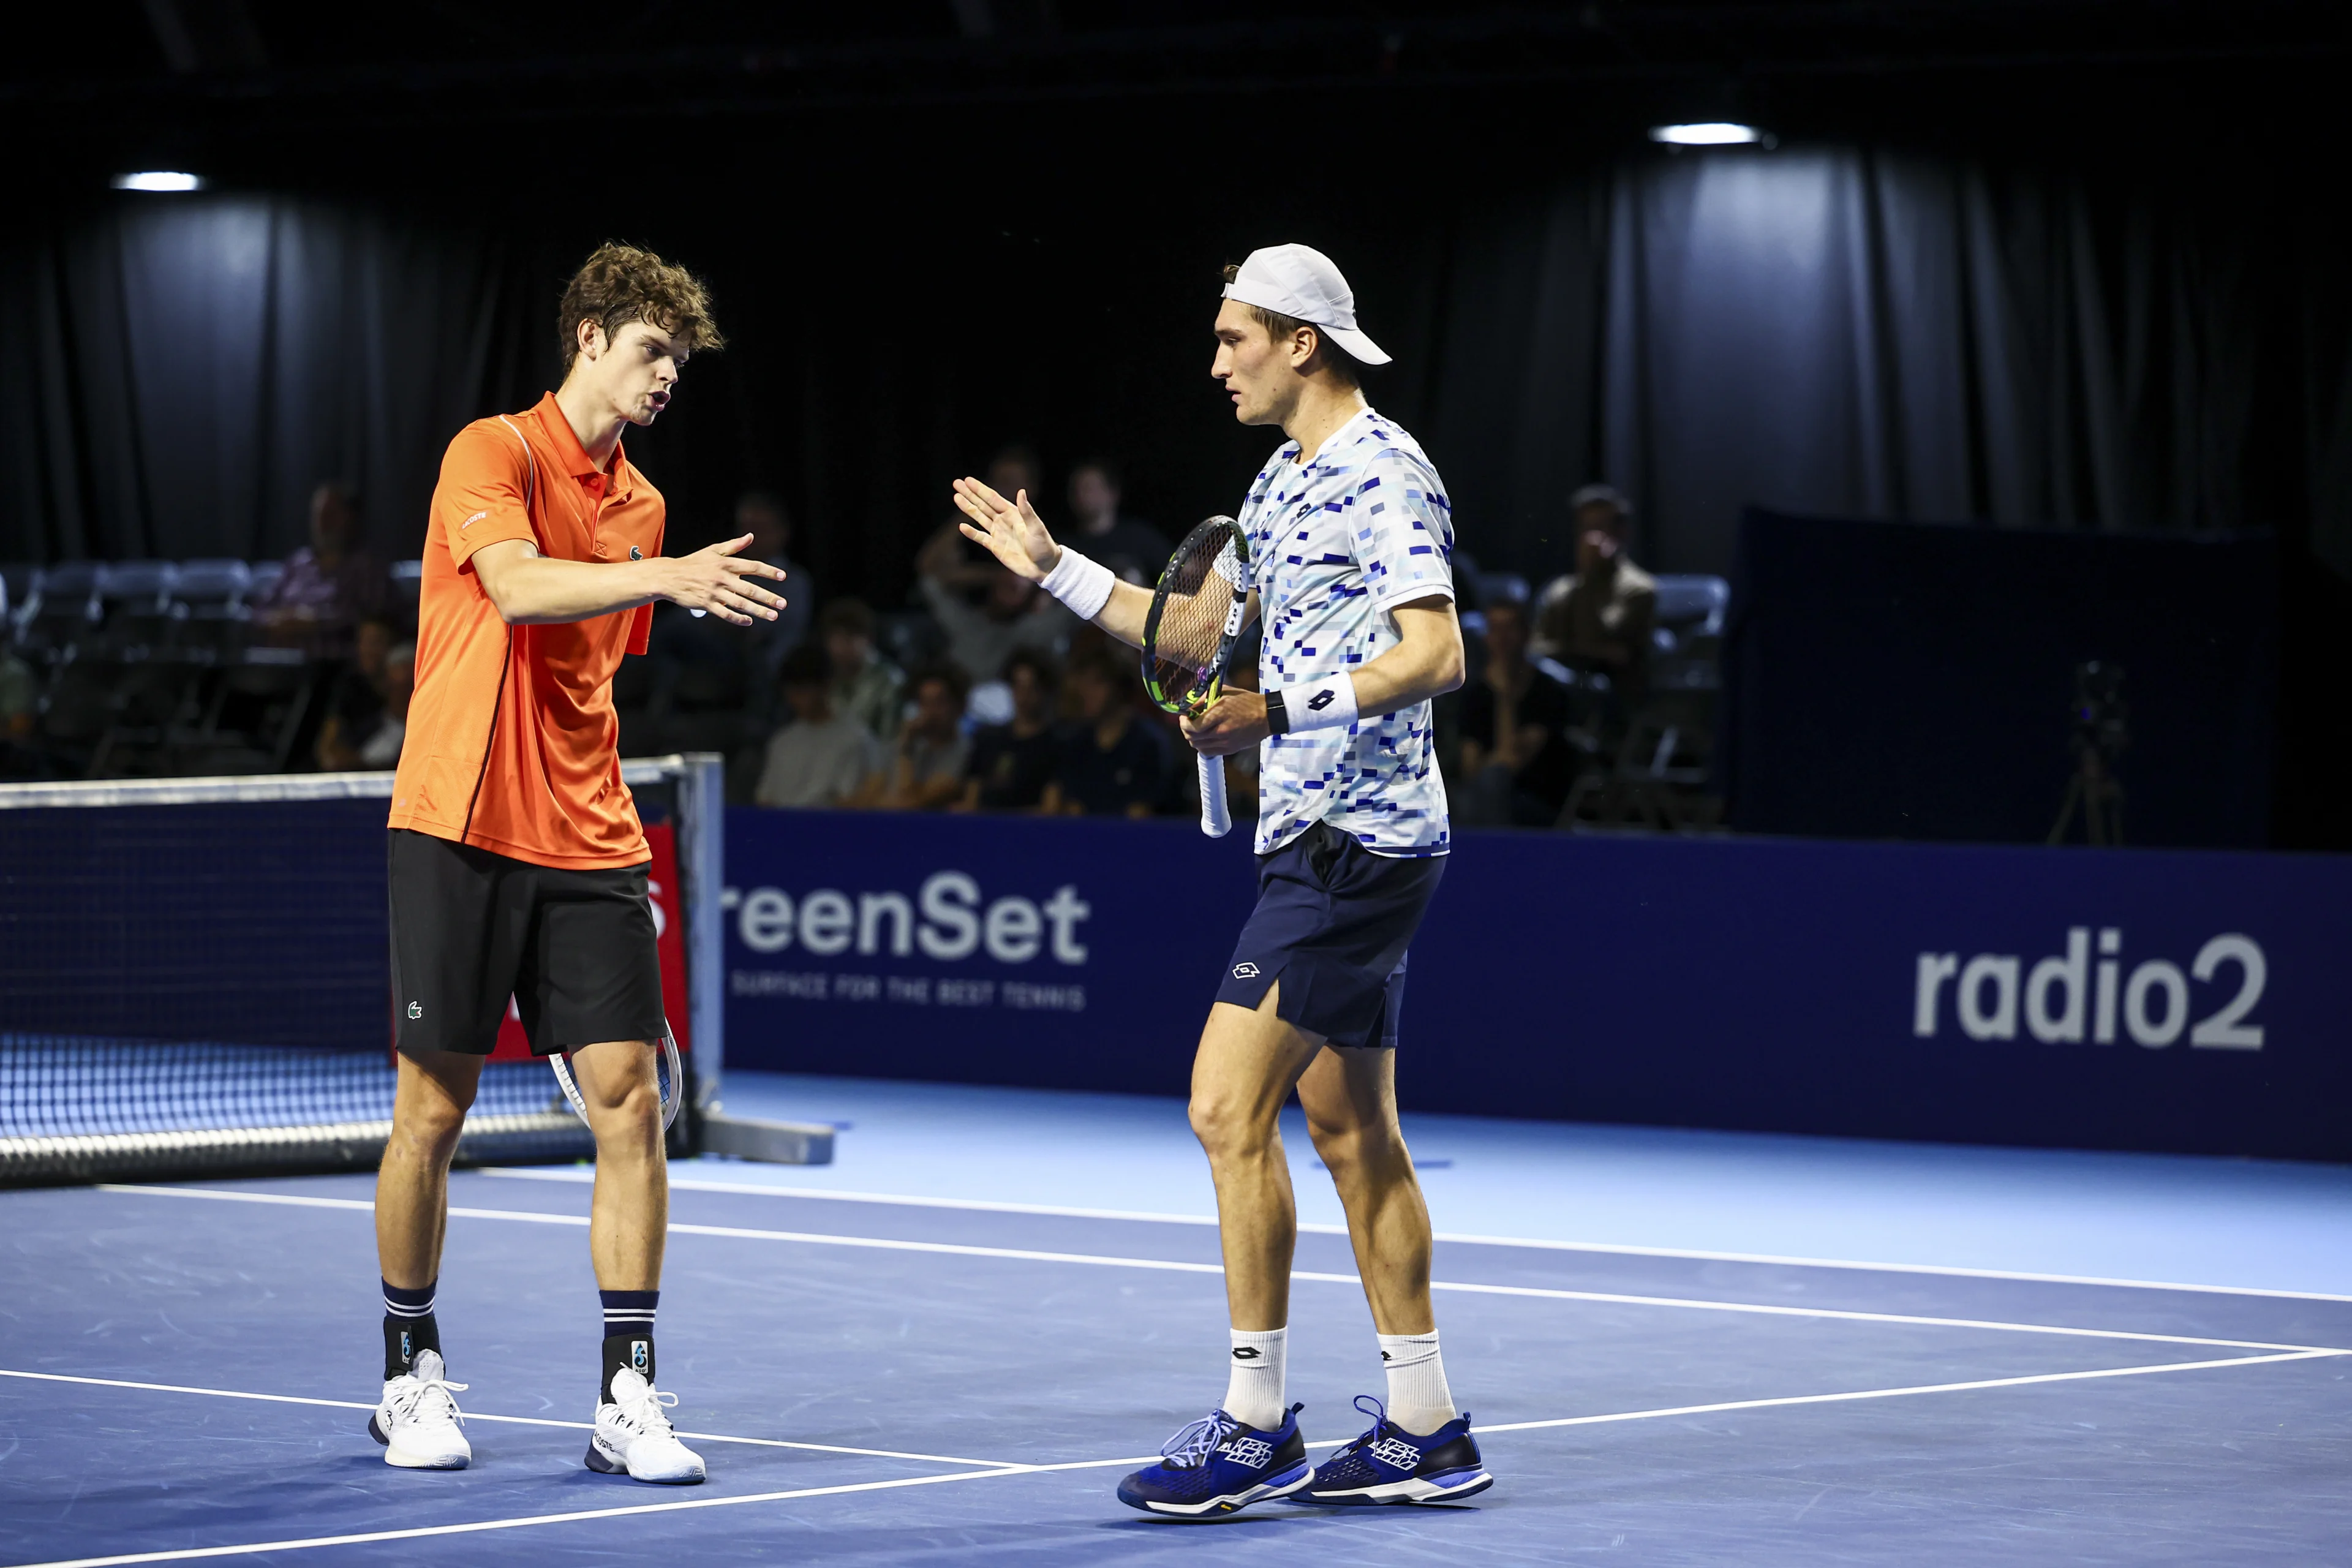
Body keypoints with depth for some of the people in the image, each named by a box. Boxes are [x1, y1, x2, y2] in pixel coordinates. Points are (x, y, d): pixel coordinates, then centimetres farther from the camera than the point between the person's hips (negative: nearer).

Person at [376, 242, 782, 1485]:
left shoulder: (640, 504, 16)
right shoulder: (494, 451, -5)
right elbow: (518, 587, -24)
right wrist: (666, 577, -36)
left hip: (585, 847, 5)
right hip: (460, 828, -5)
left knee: (630, 1100, -5)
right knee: (434, 1109, 1)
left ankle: (626, 1396, -1)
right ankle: (411, 1375, 18)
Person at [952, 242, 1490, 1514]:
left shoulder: (1382, 473, -13)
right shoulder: (1282, 484, 17)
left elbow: (1435, 654, -21)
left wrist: (1281, 715, -29)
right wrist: (1056, 571, 23)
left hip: (1357, 841, -10)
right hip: (1315, 839, 10)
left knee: (1228, 1108, -12)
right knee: (1349, 1130, 11)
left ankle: (1256, 1429, -8)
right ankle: (1423, 1431, 15)